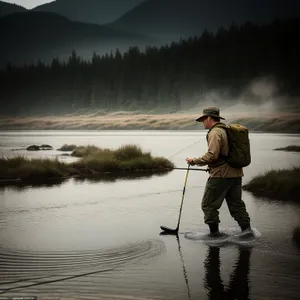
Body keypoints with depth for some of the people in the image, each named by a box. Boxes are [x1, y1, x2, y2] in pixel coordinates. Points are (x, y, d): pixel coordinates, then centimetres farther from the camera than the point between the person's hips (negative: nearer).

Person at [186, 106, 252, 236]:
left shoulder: (215, 133, -12)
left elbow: (212, 155, -23)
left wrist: (195, 161, -12)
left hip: (220, 175, -9)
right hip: (236, 173, 9)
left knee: (208, 204, 1)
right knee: (236, 203, 15)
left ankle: (214, 232, 3)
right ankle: (247, 229, 13)